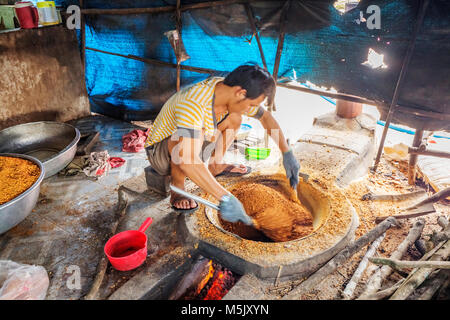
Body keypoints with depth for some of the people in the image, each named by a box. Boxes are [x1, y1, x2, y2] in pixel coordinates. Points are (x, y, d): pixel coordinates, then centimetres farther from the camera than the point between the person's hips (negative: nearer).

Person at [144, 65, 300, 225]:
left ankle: (215, 166, 8)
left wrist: (287, 153, -4)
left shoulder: (230, 91, -14)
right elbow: (187, 160, -50)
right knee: (197, 135, -38)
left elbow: (266, 117, 2)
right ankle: (177, 191, -17)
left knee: (234, 117, -1)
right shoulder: (192, 103, -39)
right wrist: (226, 198, -50)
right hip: (159, 152, -7)